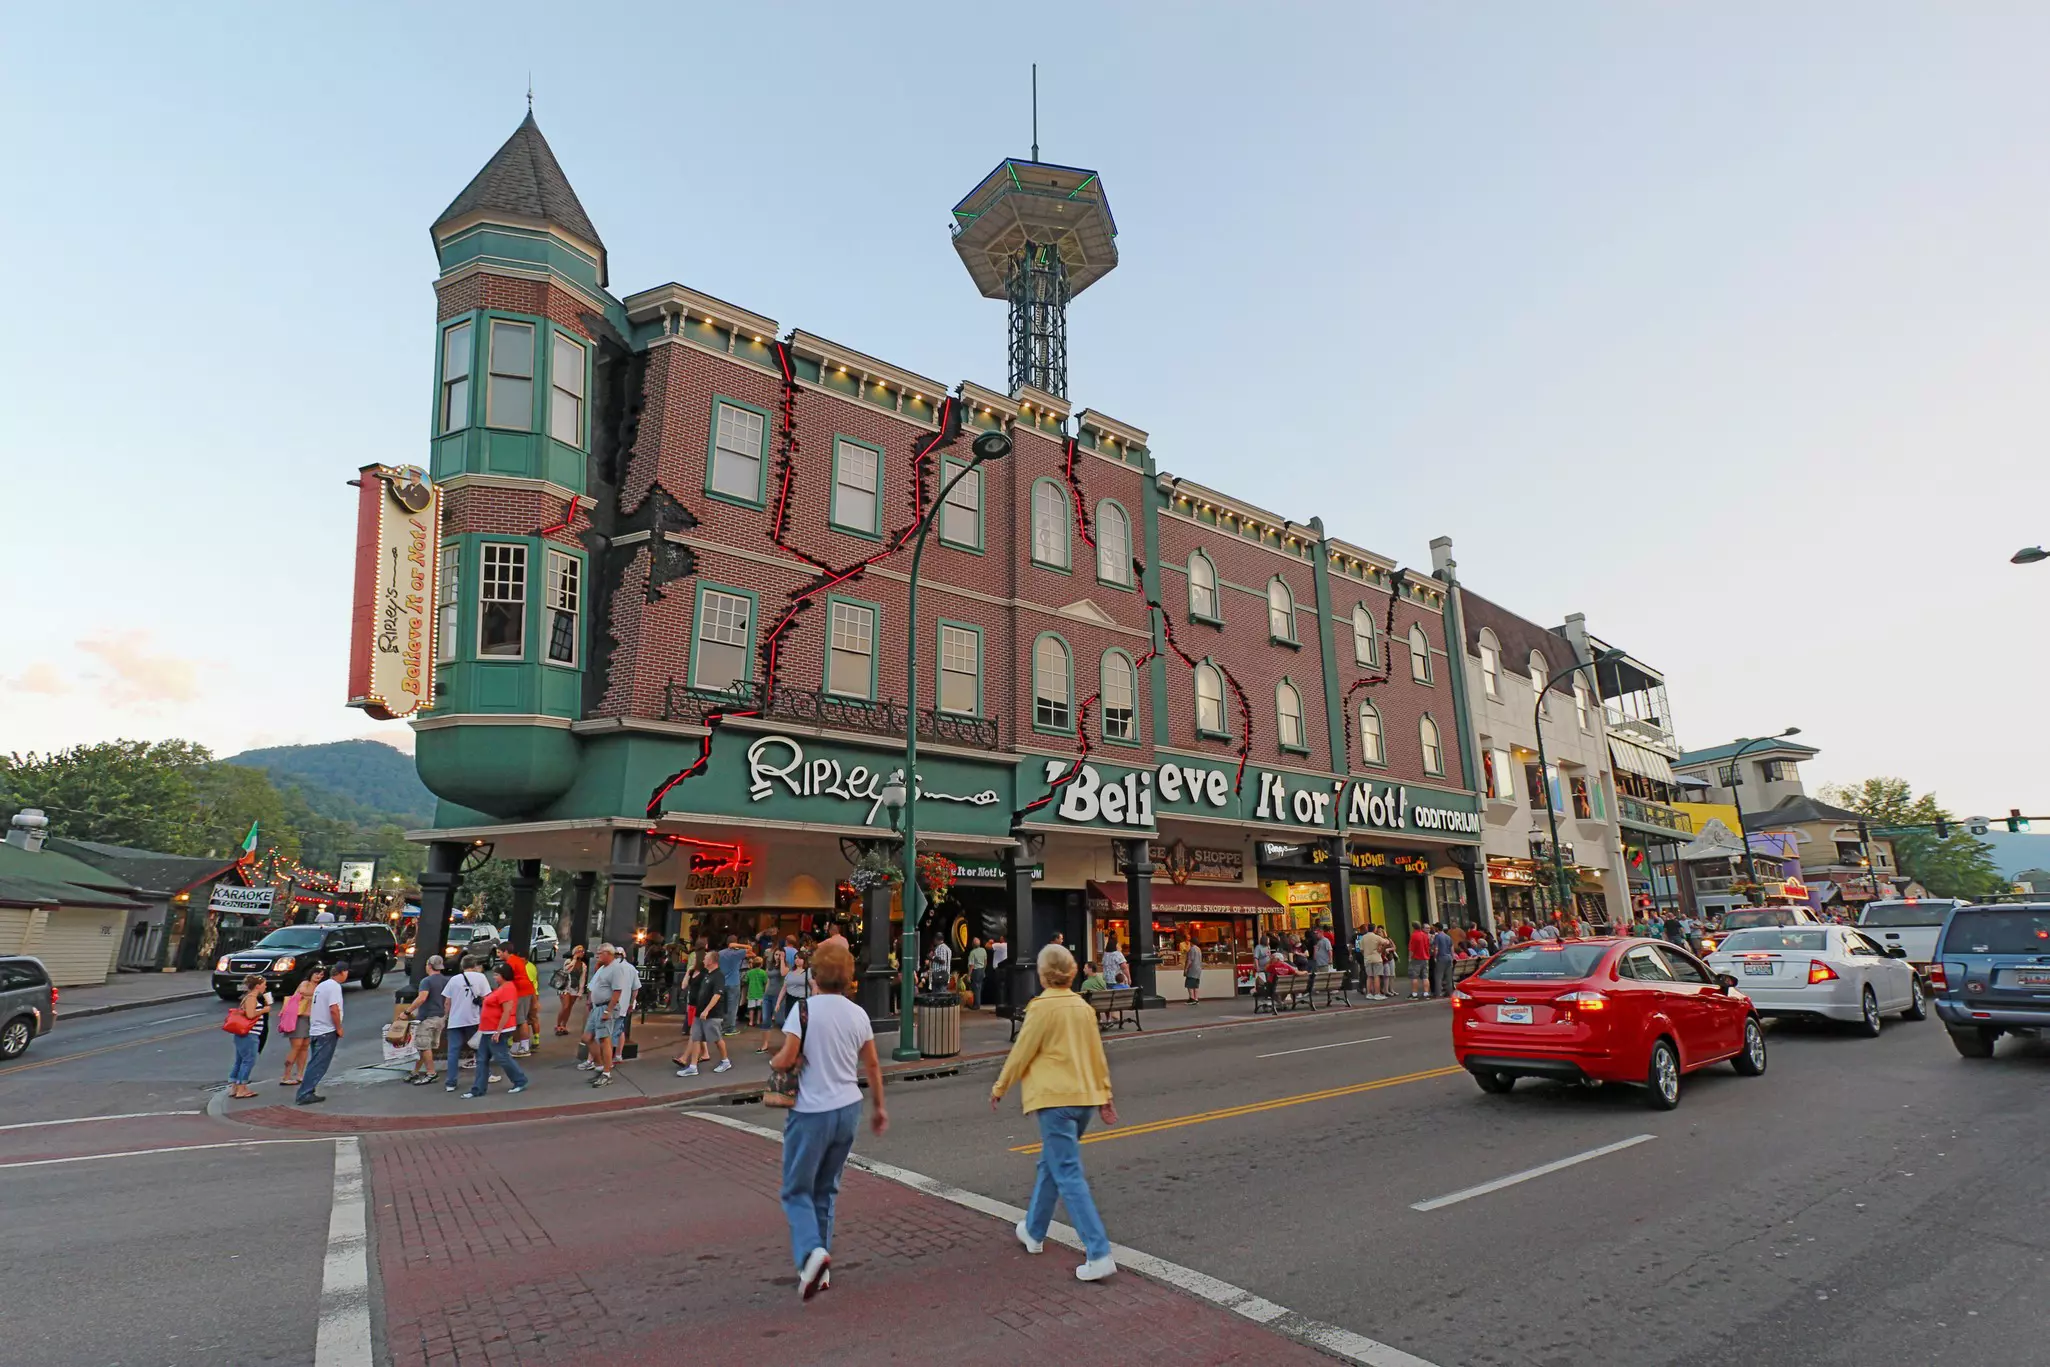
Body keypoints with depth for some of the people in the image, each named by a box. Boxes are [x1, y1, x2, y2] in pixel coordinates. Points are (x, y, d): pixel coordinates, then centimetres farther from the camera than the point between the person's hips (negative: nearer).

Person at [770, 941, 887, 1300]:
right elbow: (873, 1065, 9)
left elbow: (786, 1058, -19)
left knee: (797, 1190, 8)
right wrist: (878, 1107, 21)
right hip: (848, 1109, 5)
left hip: (811, 1111, -5)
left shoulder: (805, 1008, -13)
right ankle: (821, 1269, 22)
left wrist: (772, 1062, 5)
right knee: (826, 1190, 19)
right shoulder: (858, 1014, 2)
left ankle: (811, 1251, -15)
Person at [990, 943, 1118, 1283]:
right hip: (1085, 1096, 8)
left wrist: (999, 1088, 6)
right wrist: (1104, 1095, 19)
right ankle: (1033, 1231, 37)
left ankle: (1099, 1255, -9)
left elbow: (1021, 1053, -7)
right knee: (1049, 1164, 22)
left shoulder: (1042, 1007, -13)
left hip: (1055, 1099, -8)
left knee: (1069, 1176, -5)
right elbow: (1097, 1054, 11)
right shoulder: (1083, 1007, 7)